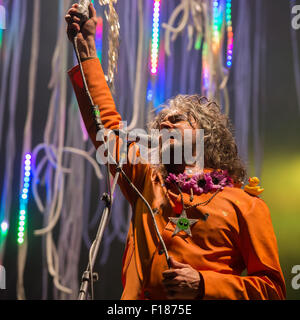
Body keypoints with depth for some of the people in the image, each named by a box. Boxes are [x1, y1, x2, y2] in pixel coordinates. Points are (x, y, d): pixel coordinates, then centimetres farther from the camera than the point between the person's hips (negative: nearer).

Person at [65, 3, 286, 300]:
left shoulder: (244, 204, 8)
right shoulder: (148, 183, 18)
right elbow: (106, 122, 20)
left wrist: (202, 285, -9)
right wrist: (86, 46, 21)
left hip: (206, 295, -4)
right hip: (138, 298, 4)